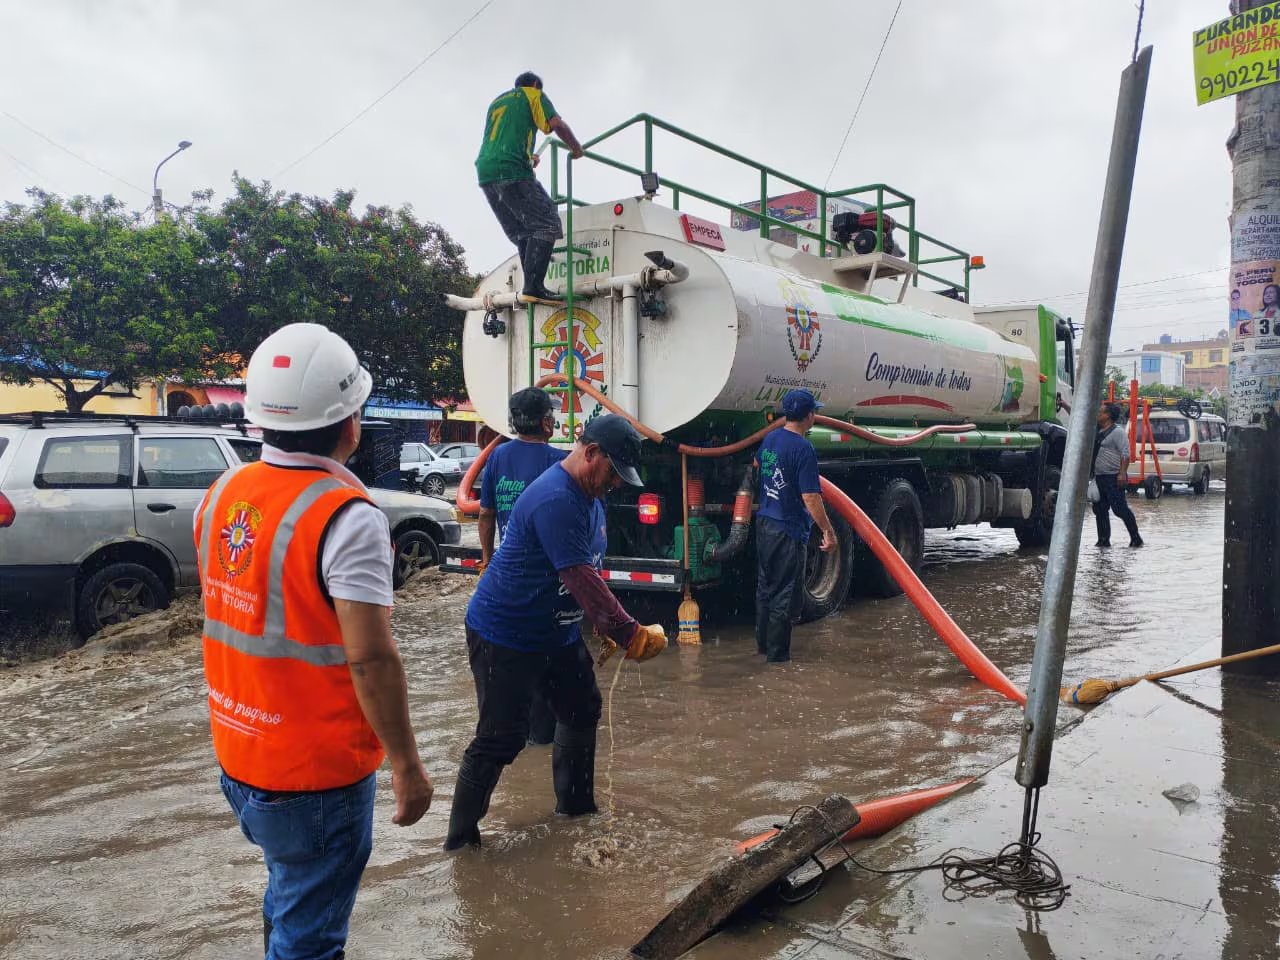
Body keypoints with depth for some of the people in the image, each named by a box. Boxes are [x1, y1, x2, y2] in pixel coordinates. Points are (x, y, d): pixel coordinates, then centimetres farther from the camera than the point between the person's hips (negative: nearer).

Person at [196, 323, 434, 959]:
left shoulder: (222, 495, 0)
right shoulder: (347, 517, -24)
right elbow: (369, 659, -26)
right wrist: (407, 766, -16)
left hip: (237, 759, 7)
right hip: (317, 773, -7)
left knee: (288, 893, 29)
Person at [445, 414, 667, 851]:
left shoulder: (590, 496, 6)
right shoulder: (555, 499, -27)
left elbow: (588, 573, 16)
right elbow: (580, 578, -31)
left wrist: (605, 628, 11)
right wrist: (631, 633, -28)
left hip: (556, 632, 10)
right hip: (505, 636, -10)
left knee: (583, 710, 17)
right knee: (501, 737, -6)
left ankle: (576, 808, 34)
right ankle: (461, 839, 9)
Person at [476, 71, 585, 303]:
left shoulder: (497, 101, 32)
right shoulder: (533, 95, 12)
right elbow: (556, 124, -3)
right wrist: (576, 147, 12)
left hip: (485, 173, 8)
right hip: (512, 171, -8)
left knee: (522, 234, 12)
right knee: (546, 224, -8)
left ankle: (531, 286, 2)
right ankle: (533, 286, -22)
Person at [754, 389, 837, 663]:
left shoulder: (771, 438, 5)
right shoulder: (804, 449, -20)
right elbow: (810, 497, -24)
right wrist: (828, 531, -17)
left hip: (764, 523, 8)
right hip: (788, 531, -8)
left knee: (765, 587, 19)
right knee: (784, 595, 1)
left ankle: (763, 643, 30)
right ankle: (777, 654, 8)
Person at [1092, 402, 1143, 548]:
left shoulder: (1117, 432, -9)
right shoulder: (1097, 431, 15)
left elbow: (1125, 454, -16)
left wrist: (1122, 473, -23)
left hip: (1113, 478, -9)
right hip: (1099, 478, 9)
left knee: (1120, 509, -9)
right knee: (1099, 510, 8)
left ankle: (1135, 538, -1)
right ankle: (1103, 540, 14)